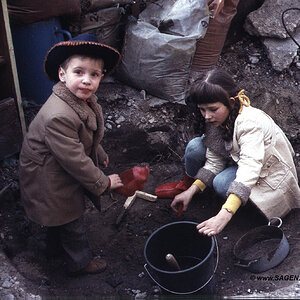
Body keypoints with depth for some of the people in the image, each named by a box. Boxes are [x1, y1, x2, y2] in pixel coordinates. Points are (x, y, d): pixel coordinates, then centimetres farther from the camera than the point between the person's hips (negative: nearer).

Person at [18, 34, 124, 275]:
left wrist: (100, 155, 26)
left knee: (60, 214, 31)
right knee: (72, 220, 11)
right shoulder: (58, 117, -40)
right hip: (49, 180, -9)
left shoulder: (85, 101, -8)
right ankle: (80, 261, 36)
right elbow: (74, 160, -33)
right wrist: (103, 183, -21)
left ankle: (56, 244, 58)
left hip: (61, 172, 9)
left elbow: (91, 136, 12)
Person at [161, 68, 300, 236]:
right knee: (195, 147, -12)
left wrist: (224, 216, -57)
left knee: (222, 183, -32)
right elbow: (214, 162, -7)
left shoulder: (251, 123, -36)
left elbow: (248, 173, -47)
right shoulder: (217, 119, -13)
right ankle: (188, 184, 17)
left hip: (267, 171, -7)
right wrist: (192, 190, -19)